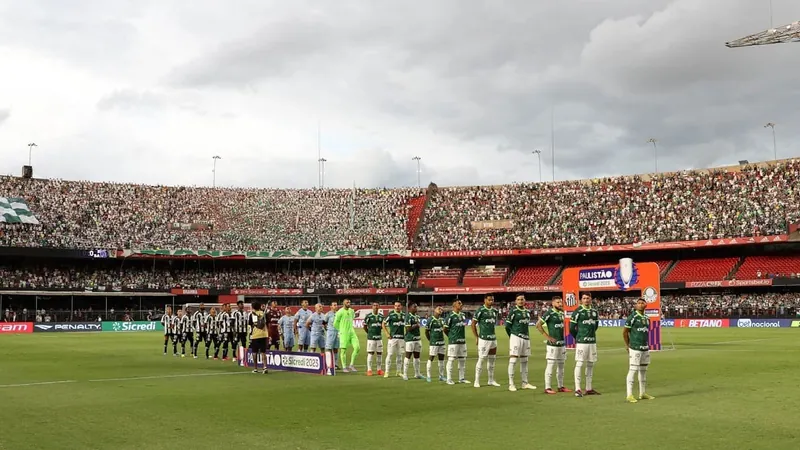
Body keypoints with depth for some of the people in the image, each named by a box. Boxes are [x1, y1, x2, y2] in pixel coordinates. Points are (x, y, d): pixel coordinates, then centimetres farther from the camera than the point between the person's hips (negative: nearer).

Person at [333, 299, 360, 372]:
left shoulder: (351, 311, 10)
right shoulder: (340, 312, -10)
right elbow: (335, 324, -5)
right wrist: (341, 329, 6)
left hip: (352, 332, 6)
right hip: (344, 333, -6)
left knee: (357, 347, -5)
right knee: (343, 349, -1)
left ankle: (351, 365, 7)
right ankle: (344, 367, 9)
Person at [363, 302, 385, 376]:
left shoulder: (381, 316, 7)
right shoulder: (369, 316, -4)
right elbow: (365, 326, 3)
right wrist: (369, 333, 5)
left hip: (379, 337, 4)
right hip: (371, 338, -4)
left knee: (380, 354, 6)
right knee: (370, 353, -3)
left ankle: (379, 370, 15)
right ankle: (369, 370, 2)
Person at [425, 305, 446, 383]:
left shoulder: (441, 320, 12)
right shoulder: (431, 320, -9)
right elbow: (426, 331, -6)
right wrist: (430, 340, 1)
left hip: (441, 342, 7)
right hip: (434, 343, -7)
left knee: (441, 358, 9)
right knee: (431, 358, -2)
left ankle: (441, 376, 18)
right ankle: (428, 376, 5)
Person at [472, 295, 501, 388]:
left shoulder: (494, 311, 12)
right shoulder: (480, 310, -8)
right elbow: (473, 324, -5)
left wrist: (495, 335, 15)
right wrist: (476, 337, -6)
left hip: (493, 338, 7)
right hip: (484, 339, -7)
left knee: (492, 360, 11)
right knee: (481, 359, -6)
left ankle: (491, 380, 20)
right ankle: (477, 381, 0)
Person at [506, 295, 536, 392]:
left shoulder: (528, 312, 14)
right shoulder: (513, 311, -6)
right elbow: (507, 326, -5)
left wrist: (527, 335, 12)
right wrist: (512, 336, 1)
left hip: (526, 338, 7)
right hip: (516, 337, -7)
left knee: (524, 361, 12)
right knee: (513, 360, -7)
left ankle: (525, 383, 20)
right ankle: (511, 384, -6)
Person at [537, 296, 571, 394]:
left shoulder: (561, 313, 12)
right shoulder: (549, 313, -11)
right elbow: (538, 325, -13)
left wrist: (563, 337, 11)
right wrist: (547, 336, -14)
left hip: (562, 343, 8)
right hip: (553, 343, -8)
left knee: (561, 365, 13)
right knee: (550, 365, -5)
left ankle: (561, 386, 22)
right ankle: (547, 388, -1)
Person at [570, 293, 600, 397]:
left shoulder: (594, 311, 10)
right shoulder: (577, 312, -7)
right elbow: (572, 328, -4)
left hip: (592, 341, 6)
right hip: (581, 342, -6)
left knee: (590, 365, 9)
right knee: (579, 364, -5)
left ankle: (589, 389, 17)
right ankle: (577, 389, -3)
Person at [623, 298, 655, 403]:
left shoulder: (647, 318, 13)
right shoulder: (632, 317, -8)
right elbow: (625, 332, -5)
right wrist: (628, 345, -4)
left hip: (646, 348, 7)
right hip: (635, 348, -7)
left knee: (643, 370, 13)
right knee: (633, 370, -8)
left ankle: (643, 393, 22)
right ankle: (629, 395, -6)